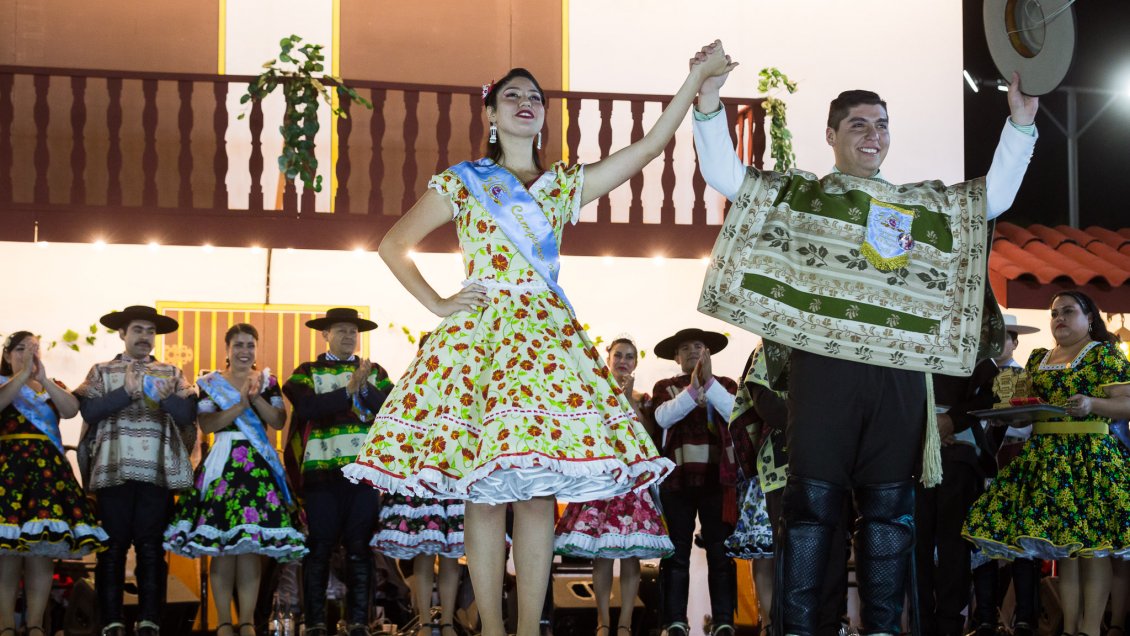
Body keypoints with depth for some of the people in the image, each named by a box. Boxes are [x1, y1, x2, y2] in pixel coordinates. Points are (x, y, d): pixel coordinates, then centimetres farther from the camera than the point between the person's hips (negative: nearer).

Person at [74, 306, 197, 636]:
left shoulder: (171, 373, 16)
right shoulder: (101, 372, 12)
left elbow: (189, 414, 2)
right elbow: (88, 410, -5)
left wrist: (165, 397, -16)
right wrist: (128, 391, -13)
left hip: (158, 472, 1)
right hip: (113, 470, -1)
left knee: (152, 548, 0)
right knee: (112, 547, -1)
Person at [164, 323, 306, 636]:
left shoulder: (268, 382, 12)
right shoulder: (210, 382, 7)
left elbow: (279, 421, 2)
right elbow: (206, 425, -6)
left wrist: (257, 398, -12)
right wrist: (241, 405, -14)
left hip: (259, 466, 1)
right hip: (221, 466, -1)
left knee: (251, 545, -4)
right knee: (221, 546, -5)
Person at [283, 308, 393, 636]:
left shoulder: (376, 372, 16)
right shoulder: (307, 372, 9)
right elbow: (309, 407, -10)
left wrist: (365, 388, -14)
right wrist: (349, 390, -15)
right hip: (321, 470, -2)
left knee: (360, 547, 2)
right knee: (319, 548, -1)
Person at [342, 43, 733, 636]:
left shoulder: (567, 184, 16)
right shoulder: (462, 181, 9)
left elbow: (649, 146, 10)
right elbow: (393, 245, 12)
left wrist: (697, 77, 4)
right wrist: (436, 305, 1)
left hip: (547, 335, 2)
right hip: (478, 332, -2)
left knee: (538, 492, -5)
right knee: (485, 495, -4)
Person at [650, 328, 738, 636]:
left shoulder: (725, 384, 14)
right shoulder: (665, 387, 13)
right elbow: (662, 417, -7)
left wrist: (709, 382, -16)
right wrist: (692, 388, -18)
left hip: (718, 477, 0)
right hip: (677, 478, 0)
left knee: (720, 551, -3)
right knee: (677, 553, -1)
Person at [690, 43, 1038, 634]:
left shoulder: (924, 204, 21)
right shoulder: (796, 195, 12)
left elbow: (995, 195, 19)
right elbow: (724, 175, 5)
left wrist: (1019, 123, 9)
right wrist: (709, 101, -7)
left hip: (899, 372, 3)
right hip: (823, 368, -3)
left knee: (889, 507, 5)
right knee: (812, 502, -3)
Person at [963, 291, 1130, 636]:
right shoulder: (1037, 359, 16)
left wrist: (1092, 404, -25)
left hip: (1090, 456, -6)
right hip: (1045, 457, 6)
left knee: (1091, 542, -7)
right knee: (1061, 544, 5)